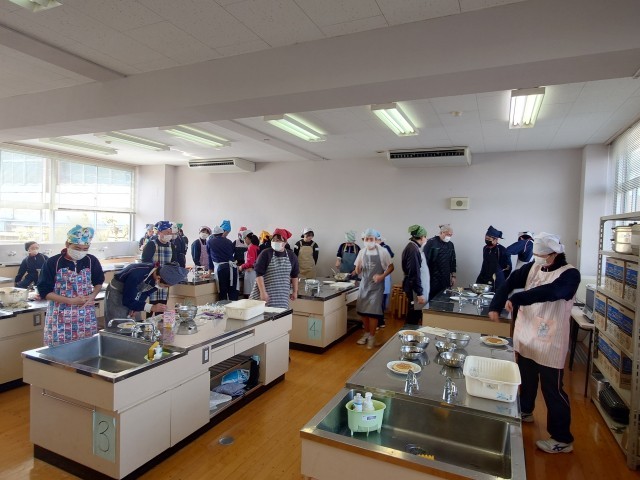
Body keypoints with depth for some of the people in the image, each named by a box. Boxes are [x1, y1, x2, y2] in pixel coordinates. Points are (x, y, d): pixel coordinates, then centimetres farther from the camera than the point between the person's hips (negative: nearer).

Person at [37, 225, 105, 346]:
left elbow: (98, 282, 13)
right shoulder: (52, 263, -9)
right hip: (60, 317, -2)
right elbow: (44, 292, -8)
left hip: (86, 316, 3)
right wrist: (71, 301, -18)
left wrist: (92, 296, -7)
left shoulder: (92, 261, -1)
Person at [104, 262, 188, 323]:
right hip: (116, 293, -6)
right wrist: (151, 307, -37)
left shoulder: (158, 275, -17)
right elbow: (127, 301, -29)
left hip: (133, 296, 6)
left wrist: (136, 307, -10)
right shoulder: (137, 275, -37)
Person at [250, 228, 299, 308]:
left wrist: (295, 291, 13)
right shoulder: (265, 254, -8)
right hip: (266, 292, -3)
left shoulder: (291, 256, 3)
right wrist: (263, 292, -17)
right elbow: (259, 274, -11)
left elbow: (294, 275, 12)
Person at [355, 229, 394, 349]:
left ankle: (372, 337, 8)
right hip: (364, 285, 4)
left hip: (376, 286, -4)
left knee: (373, 312, -5)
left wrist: (382, 276, -19)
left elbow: (391, 267, -4)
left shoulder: (382, 251, -9)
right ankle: (366, 333, 25)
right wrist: (358, 265, -18)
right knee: (362, 311, 8)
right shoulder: (362, 252, 3)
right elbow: (358, 271, 5)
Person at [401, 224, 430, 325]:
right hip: (415, 289, -10)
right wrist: (419, 293, -21)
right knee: (414, 315, 0)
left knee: (414, 314, 16)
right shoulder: (413, 250, -20)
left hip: (417, 287, 10)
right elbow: (415, 274, -23)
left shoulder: (413, 247, 11)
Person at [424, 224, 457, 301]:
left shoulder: (450, 245, 10)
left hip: (445, 280, 6)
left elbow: (453, 261, 17)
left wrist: (453, 276, 13)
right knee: (432, 300, -4)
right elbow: (425, 260, -11)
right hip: (433, 280, -6)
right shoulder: (431, 242, -9)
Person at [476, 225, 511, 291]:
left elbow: (508, 268, -5)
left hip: (496, 283, -6)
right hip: (483, 281, 6)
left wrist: (501, 279, 0)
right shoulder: (485, 248, 8)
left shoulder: (503, 250, -12)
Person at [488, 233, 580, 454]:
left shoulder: (570, 274, -15)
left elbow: (548, 292, -32)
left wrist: (516, 299, -34)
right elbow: (509, 282, -1)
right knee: (527, 380, 24)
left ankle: (562, 438, 16)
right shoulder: (533, 267, 3)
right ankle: (525, 411, 47)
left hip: (550, 343, -6)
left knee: (552, 389, 2)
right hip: (525, 336, 6)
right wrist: (495, 307, -12)